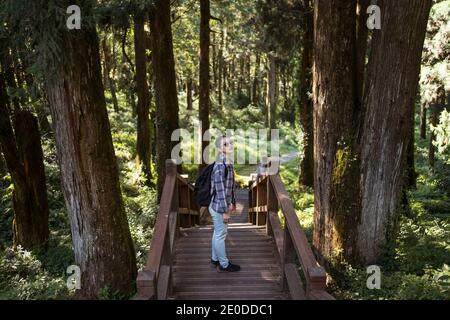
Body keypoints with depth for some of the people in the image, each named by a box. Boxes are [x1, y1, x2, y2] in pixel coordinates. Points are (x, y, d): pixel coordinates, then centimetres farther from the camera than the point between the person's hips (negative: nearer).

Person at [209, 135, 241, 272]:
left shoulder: (229, 164, 6)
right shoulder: (220, 166, -24)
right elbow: (220, 190, -24)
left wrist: (232, 202, 22)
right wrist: (225, 211, -22)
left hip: (222, 205, 9)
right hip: (219, 206, -9)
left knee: (218, 233, 20)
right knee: (221, 235, 4)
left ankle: (215, 259, 35)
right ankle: (224, 264, 17)